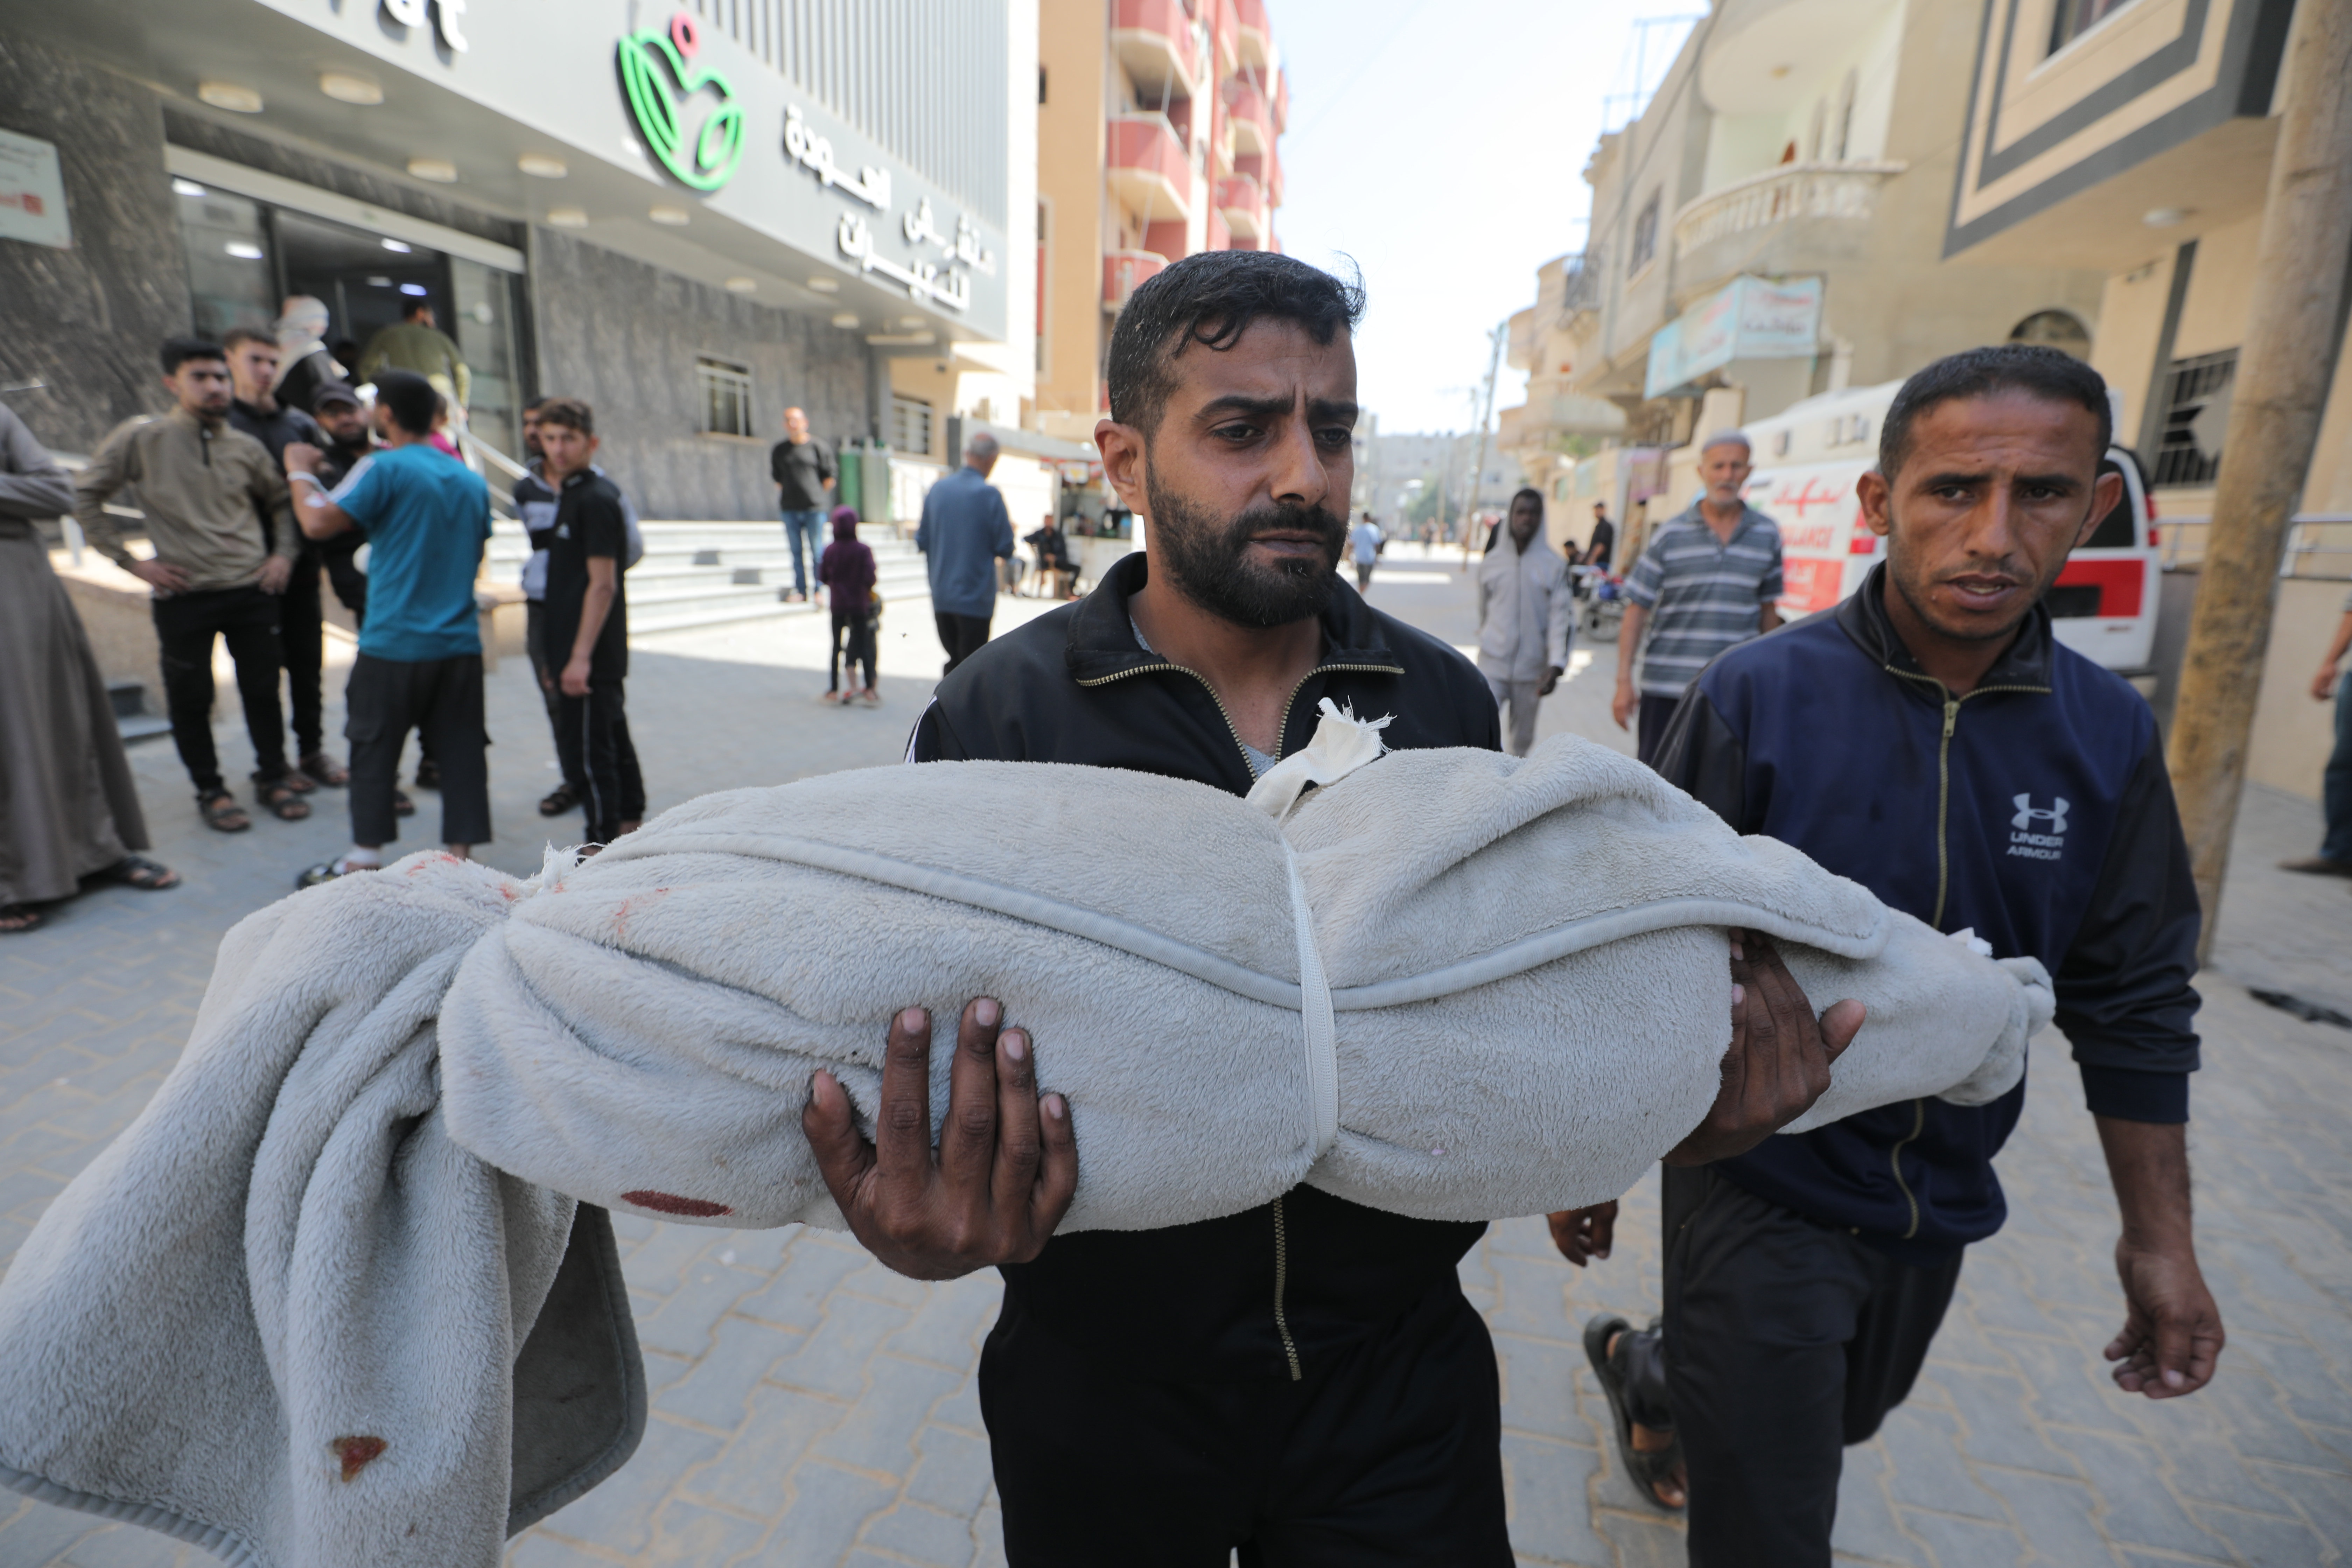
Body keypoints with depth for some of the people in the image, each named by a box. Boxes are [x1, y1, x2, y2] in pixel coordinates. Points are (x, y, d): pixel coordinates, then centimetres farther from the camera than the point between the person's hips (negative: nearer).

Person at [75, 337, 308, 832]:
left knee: (263, 690, 7)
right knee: (190, 699, 6)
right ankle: (211, 790, 19)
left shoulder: (246, 448, 6)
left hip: (251, 590, 2)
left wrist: (283, 554, 7)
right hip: (183, 595, -2)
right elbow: (85, 497, 3)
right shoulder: (142, 439, -2)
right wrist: (130, 560, -3)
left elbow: (281, 502, 21)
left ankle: (273, 777, 22)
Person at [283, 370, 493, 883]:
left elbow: (319, 523, -12)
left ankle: (364, 861, 17)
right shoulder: (472, 480, 11)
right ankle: (462, 855, 7)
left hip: (394, 643, -5)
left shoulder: (385, 468, -8)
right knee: (459, 750, 6)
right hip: (461, 644, 5)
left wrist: (302, 473, 3)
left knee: (374, 751, 8)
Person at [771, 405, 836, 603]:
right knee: (796, 552, 4)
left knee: (817, 551, -1)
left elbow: (829, 478, 3)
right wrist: (786, 497, 10)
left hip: (814, 507, -3)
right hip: (790, 510, 3)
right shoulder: (778, 450, 9)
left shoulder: (819, 447, 0)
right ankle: (800, 592, 8)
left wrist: (817, 496, 1)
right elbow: (777, 478, 18)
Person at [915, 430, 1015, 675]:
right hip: (976, 598, -5)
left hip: (941, 597, 5)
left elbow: (922, 542, 9)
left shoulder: (937, 489, 3)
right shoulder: (989, 494, -12)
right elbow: (1005, 548, -9)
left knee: (954, 661, 18)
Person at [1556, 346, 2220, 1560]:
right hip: (1756, 1190, -5)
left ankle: (1645, 1373, 57)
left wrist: (2160, 1236, 7)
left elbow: (2134, 1000, 4)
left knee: (1840, 1421, 30)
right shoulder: (1758, 698, -19)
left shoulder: (2109, 732, -6)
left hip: (1941, 1201, 6)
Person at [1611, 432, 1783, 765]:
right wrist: (1624, 682, -8)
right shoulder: (1671, 535, 0)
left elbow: (1768, 609, 16)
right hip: (1666, 686, -1)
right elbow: (1636, 610, -2)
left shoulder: (1768, 535, 7)